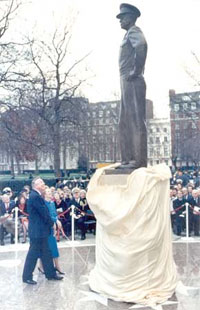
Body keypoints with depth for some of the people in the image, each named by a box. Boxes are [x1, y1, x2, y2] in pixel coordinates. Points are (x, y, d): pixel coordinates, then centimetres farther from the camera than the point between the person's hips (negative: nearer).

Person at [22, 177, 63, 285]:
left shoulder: (36, 196, 13)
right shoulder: (35, 196, -19)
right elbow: (44, 212, -18)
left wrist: (50, 223, 4)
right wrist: (51, 223, -5)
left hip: (40, 230, 10)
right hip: (37, 230, -10)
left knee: (46, 253, 15)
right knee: (33, 254, 1)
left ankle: (51, 274, 25)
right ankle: (27, 277, 12)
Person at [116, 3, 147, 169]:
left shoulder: (134, 31, -6)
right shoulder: (129, 34, 24)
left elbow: (142, 45, -29)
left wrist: (136, 71, -23)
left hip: (133, 83, -10)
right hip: (127, 84, 10)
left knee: (136, 122, -10)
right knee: (125, 123, 11)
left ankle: (139, 160, -8)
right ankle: (129, 159, 15)